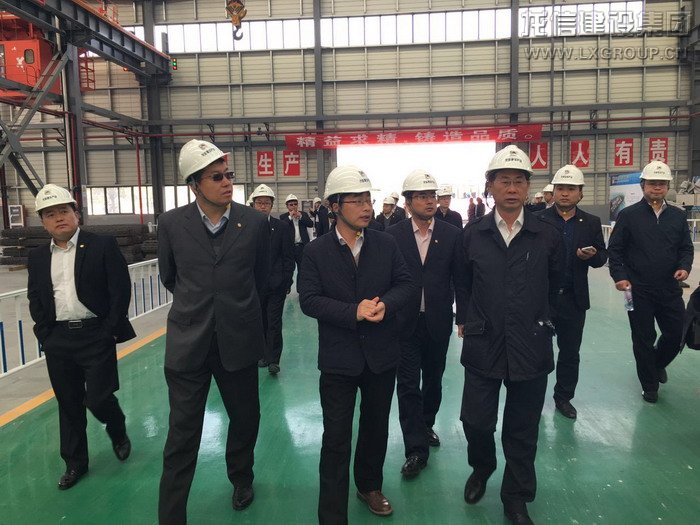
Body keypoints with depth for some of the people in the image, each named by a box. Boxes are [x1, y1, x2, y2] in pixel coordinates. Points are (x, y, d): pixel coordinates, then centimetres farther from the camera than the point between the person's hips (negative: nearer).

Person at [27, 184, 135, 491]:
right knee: (69, 405, 13)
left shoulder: (103, 246, -6)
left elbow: (121, 290, -9)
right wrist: (45, 336, 2)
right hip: (57, 341, 4)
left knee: (98, 399, -5)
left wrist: (110, 331, -12)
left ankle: (118, 432, 29)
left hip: (95, 336, -4)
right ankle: (74, 463, 31)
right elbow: (35, 300, 12)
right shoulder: (37, 257, 8)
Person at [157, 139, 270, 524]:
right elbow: (168, 276, 11)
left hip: (239, 340, 1)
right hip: (188, 343, -1)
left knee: (245, 419, 18)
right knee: (182, 434, 6)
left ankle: (241, 478, 47)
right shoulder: (171, 223, -5)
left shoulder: (254, 222, -6)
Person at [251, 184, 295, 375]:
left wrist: (286, 280, -4)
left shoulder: (281, 227, -1)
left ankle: (273, 360, 6)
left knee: (274, 323, -2)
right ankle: (263, 355, 25)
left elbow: (289, 257, 1)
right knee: (260, 322, 12)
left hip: (276, 285, -2)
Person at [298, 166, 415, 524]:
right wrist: (353, 312, -24)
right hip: (338, 358, -3)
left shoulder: (386, 244, 0)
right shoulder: (316, 252, -7)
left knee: (376, 427, 21)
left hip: (382, 355, 3)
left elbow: (406, 283, 0)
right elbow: (309, 299, -13)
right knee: (336, 439, 4)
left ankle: (369, 486, 46)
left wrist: (385, 304, -21)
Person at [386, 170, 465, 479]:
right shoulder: (393, 234, -4)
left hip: (438, 322, 2)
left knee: (433, 380, 17)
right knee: (408, 384, 1)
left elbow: (460, 279, 1)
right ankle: (416, 449, 11)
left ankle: (426, 425, 42)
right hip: (404, 322, -1)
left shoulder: (452, 234, -1)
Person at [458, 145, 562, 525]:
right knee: (475, 421, 6)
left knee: (522, 430, 11)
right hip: (482, 345, 0)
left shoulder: (547, 236, -2)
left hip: (530, 347, 0)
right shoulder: (472, 234, -1)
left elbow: (554, 284, 13)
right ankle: (482, 468, 39)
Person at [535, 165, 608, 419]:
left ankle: (563, 397, 31)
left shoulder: (591, 223, 4)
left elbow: (602, 256, 7)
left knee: (570, 352, 14)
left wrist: (592, 255, -15)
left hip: (574, 300, 3)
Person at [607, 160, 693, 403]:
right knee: (644, 338, 7)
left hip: (670, 289, 3)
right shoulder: (628, 215, -4)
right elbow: (615, 249, -3)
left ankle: (658, 363, 42)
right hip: (638, 290, -3)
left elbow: (686, 247, 12)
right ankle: (649, 386, 24)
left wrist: (684, 267, -7)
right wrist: (619, 276, -13)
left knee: (675, 334, 10)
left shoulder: (677, 216, 7)